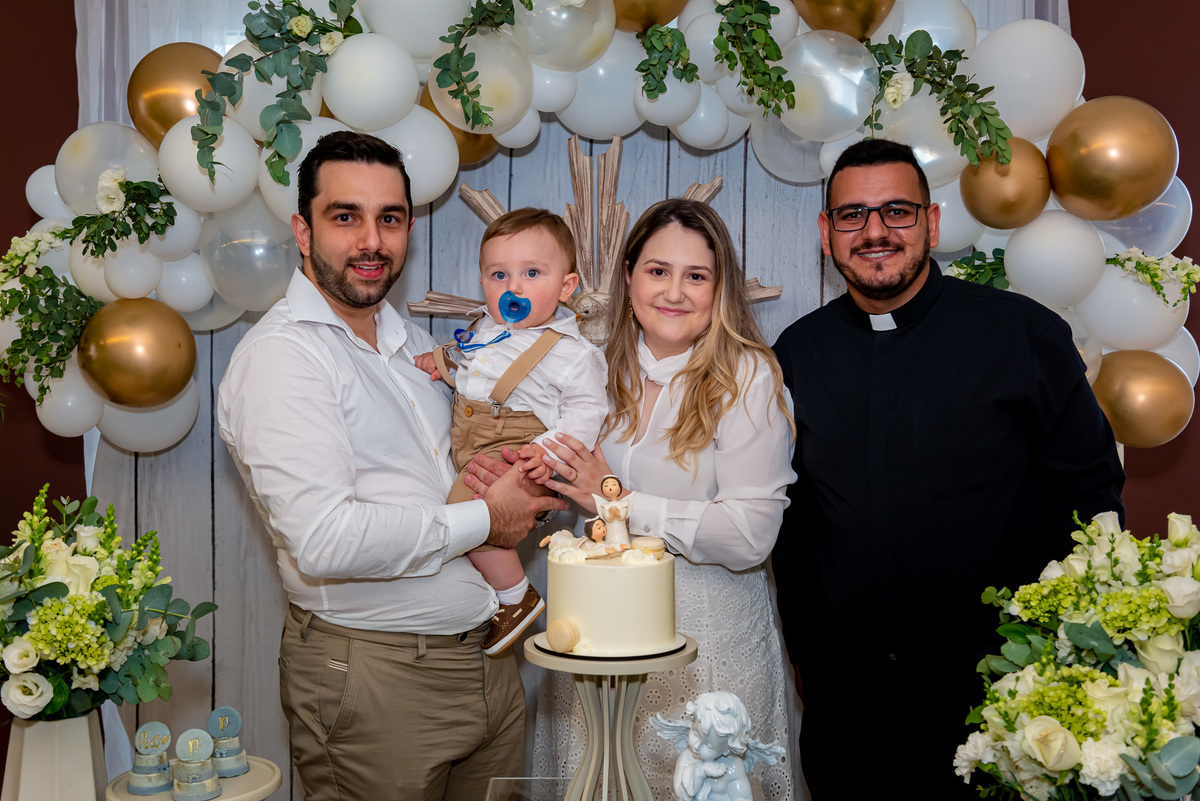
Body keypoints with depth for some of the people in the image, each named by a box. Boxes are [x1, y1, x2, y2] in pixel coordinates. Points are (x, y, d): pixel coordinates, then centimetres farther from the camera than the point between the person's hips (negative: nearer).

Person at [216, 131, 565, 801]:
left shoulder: (414, 343, 13)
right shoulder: (281, 355, -15)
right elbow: (324, 540, -26)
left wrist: (539, 484, 2)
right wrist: (484, 519, -14)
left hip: (487, 660, 8)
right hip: (373, 676, -8)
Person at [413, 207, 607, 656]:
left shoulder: (571, 351, -5)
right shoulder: (484, 327, 15)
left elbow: (585, 410, -8)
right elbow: (461, 371, 31)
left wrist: (551, 448, -22)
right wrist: (439, 360, 10)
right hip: (462, 444, 8)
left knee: (470, 508, -26)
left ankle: (517, 598, -6)